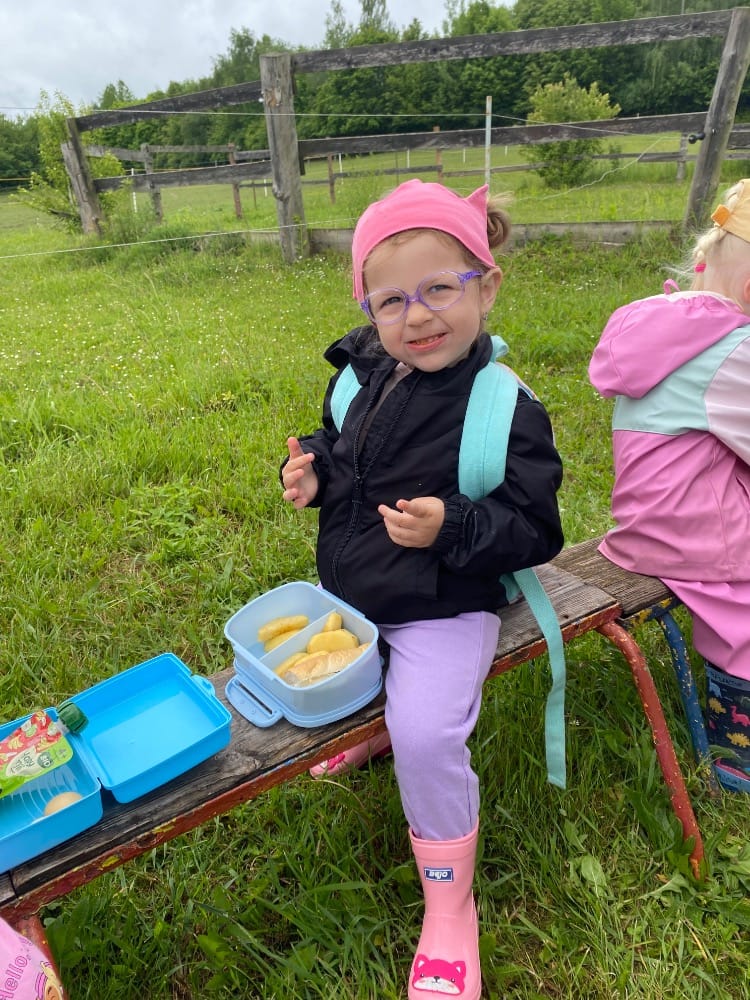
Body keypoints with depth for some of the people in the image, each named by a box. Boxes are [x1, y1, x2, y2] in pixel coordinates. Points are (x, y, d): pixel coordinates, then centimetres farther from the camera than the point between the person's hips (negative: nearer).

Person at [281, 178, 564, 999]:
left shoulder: (508, 410, -19)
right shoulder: (360, 377, -3)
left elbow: (535, 532, -14)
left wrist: (452, 527, -30)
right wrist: (313, 474, -7)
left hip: (442, 609, -6)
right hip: (344, 593, 7)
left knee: (425, 738, -22)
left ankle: (450, 910, 8)